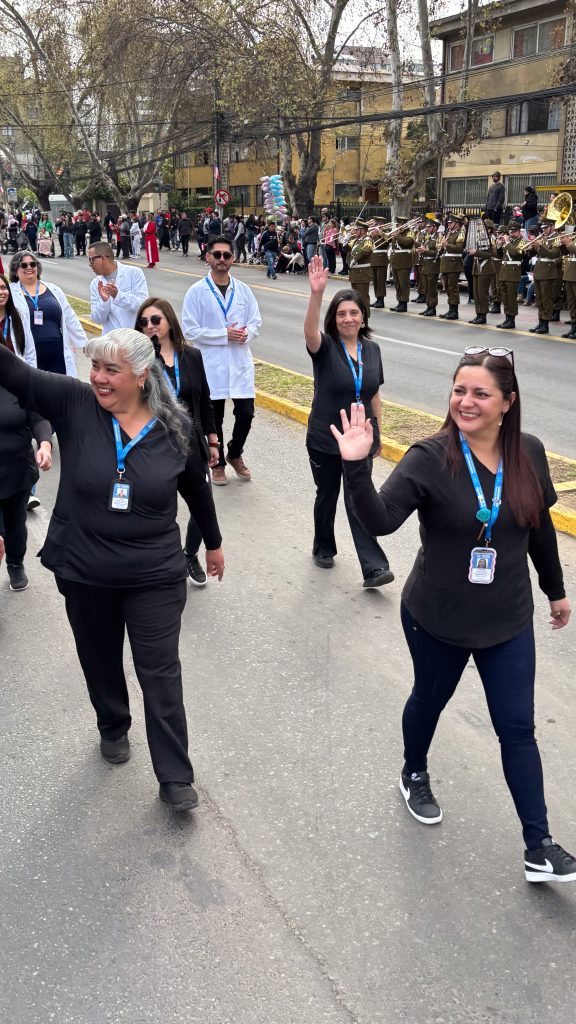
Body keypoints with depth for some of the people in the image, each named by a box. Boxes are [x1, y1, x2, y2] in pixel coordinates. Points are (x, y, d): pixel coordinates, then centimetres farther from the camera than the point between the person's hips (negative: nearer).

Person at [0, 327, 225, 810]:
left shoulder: (174, 427, -7)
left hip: (155, 578, -1)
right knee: (100, 664, 22)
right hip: (83, 574, 2)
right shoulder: (74, 404, -10)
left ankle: (175, 778, 17)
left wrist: (213, 543, 20)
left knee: (161, 675, 4)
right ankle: (113, 728, 50)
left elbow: (197, 489, 9)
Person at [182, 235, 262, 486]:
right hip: (211, 364, -2)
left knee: (246, 414, 2)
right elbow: (190, 331, -10)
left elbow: (256, 321, 8)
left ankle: (235, 454, 29)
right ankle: (218, 463, 28)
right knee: (214, 419, 8)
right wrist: (225, 335, -16)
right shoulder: (196, 291, -6)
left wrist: (246, 333, -15)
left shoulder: (243, 290, 4)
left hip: (240, 363, 3)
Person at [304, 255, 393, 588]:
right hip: (325, 440, -2)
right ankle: (323, 548, 36)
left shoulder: (372, 349, 2)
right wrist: (316, 294, -51)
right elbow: (310, 331, -35)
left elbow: (374, 395, 10)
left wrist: (378, 433, 12)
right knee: (327, 496, 13)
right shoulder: (325, 347, -10)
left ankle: (374, 567, -3)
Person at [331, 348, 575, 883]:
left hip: (508, 621, 2)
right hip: (437, 618, -2)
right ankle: (414, 776, 51)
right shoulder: (430, 457, -19)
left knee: (517, 729, 7)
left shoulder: (528, 454, -7)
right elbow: (381, 520, -29)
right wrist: (356, 466, -45)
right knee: (429, 700, 22)